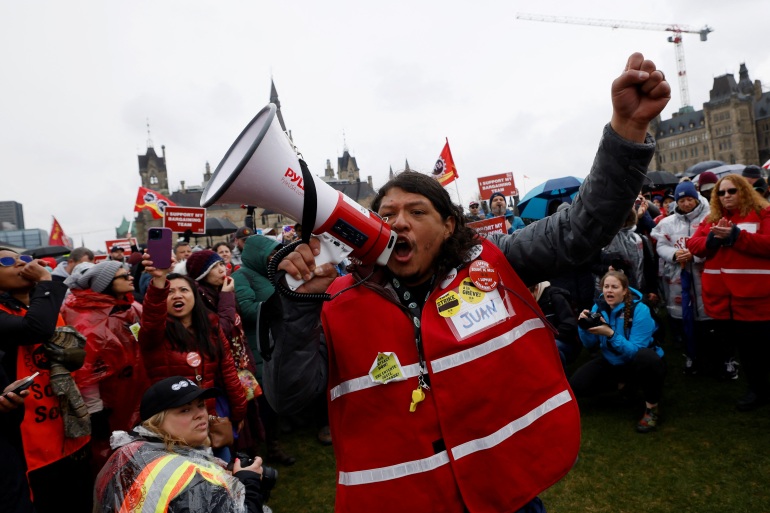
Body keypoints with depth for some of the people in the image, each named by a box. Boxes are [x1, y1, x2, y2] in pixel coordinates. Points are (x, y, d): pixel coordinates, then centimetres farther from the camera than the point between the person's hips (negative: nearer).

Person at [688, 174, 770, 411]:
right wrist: (713, 239, -14)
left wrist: (736, 236, -23)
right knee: (742, 344, 15)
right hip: (723, 296, 5)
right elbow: (693, 245, 6)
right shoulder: (712, 218, 14)